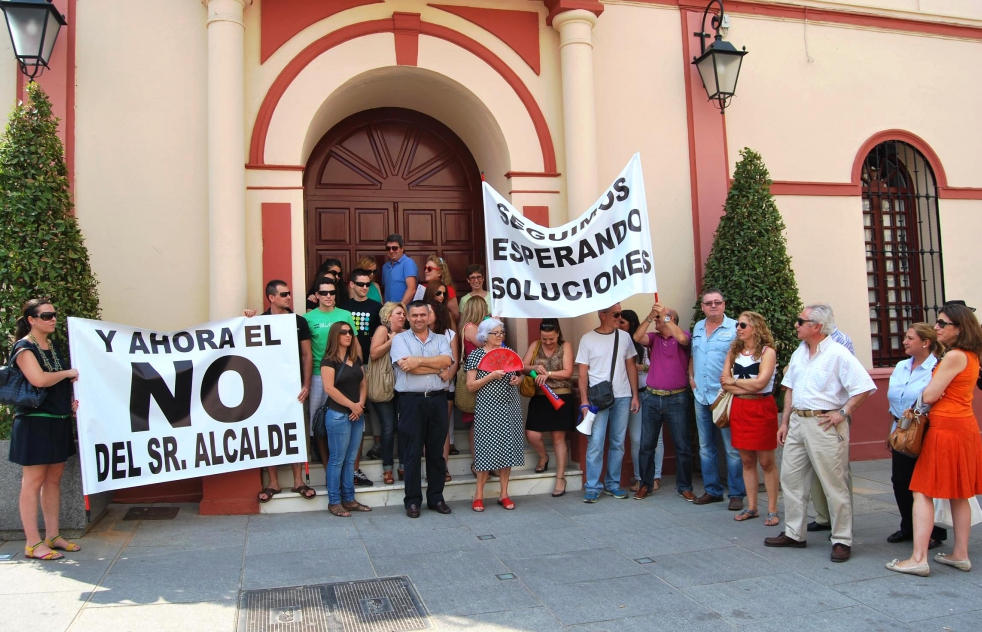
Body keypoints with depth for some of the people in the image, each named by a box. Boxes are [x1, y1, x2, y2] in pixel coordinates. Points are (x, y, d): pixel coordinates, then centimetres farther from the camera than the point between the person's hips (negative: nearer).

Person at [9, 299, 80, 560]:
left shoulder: (53, 347, 15)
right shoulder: (24, 347, -9)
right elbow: (38, 379, -25)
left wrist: (71, 400, 8)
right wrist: (68, 373, -10)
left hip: (59, 421, 8)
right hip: (35, 421, -8)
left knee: (53, 479, 11)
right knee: (34, 481, -3)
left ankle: (52, 536, 18)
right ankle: (33, 543, 2)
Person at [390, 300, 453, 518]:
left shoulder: (441, 339, 13)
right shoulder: (400, 339, 4)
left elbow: (447, 360, -7)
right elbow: (407, 366, -12)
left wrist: (418, 361, -13)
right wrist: (437, 367, -6)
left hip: (437, 400, 3)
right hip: (411, 401, -3)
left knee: (436, 451, 9)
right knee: (412, 453, 2)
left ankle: (436, 498, 19)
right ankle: (412, 501, 10)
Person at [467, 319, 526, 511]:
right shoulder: (475, 355, -2)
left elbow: (519, 374, 22)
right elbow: (470, 386, -6)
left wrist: (519, 379, -1)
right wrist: (491, 376, -17)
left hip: (510, 407, 4)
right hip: (487, 408, -4)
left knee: (507, 448, 5)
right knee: (486, 449, -4)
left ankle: (504, 493, 15)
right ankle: (479, 494, 8)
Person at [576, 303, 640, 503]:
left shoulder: (624, 337, 7)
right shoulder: (588, 339, -1)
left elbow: (631, 367, 11)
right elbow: (582, 373, -1)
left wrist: (635, 395, 6)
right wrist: (584, 401, -7)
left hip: (622, 397, 3)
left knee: (618, 443, 9)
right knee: (595, 443, -5)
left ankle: (612, 484, 19)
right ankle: (592, 487, 3)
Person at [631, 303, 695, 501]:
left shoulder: (683, 336, -1)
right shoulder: (653, 337, 9)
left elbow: (682, 338, -24)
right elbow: (637, 337, -9)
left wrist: (664, 316, -23)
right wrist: (649, 317, -18)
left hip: (677, 399, -4)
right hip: (651, 397, 4)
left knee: (682, 446, 4)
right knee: (646, 444, 8)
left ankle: (684, 486, 16)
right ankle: (646, 484, 19)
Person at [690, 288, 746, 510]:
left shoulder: (734, 328, -8)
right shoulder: (698, 327, 12)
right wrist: (691, 376, 10)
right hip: (701, 396, 6)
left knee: (732, 448, -1)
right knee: (705, 446, 13)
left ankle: (737, 493, 9)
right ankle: (712, 490, 24)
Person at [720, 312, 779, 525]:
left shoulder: (767, 351, -5)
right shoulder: (734, 351, 10)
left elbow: (760, 383, -16)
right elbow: (725, 383, 2)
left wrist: (734, 381, -3)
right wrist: (747, 386, -12)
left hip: (762, 408, -5)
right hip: (739, 409, 5)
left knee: (766, 461, 0)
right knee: (747, 461, 9)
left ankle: (772, 510, 8)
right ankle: (751, 507, 18)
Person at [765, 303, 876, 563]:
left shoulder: (838, 354, -12)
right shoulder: (799, 353, 12)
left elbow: (864, 387, -15)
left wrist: (842, 413, -15)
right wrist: (785, 422, 14)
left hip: (824, 424, -8)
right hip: (797, 422, 8)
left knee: (835, 484, 0)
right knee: (791, 478, 12)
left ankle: (842, 540, 11)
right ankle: (794, 534, 24)